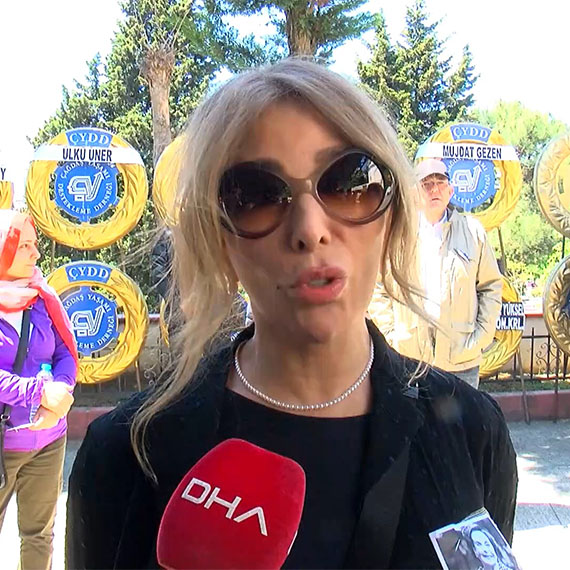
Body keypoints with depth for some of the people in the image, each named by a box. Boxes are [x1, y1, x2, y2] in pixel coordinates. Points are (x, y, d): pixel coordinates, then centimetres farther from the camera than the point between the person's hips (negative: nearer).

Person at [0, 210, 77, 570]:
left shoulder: (44, 299, 2)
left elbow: (67, 354, 3)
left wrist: (58, 395, -15)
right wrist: (40, 392, -24)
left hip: (47, 438, 3)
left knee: (40, 532, 15)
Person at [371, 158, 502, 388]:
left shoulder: (473, 231, 7)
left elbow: (491, 286, 10)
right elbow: (378, 289, 8)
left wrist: (482, 335, 2)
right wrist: (390, 335, 0)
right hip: (408, 357, 0)